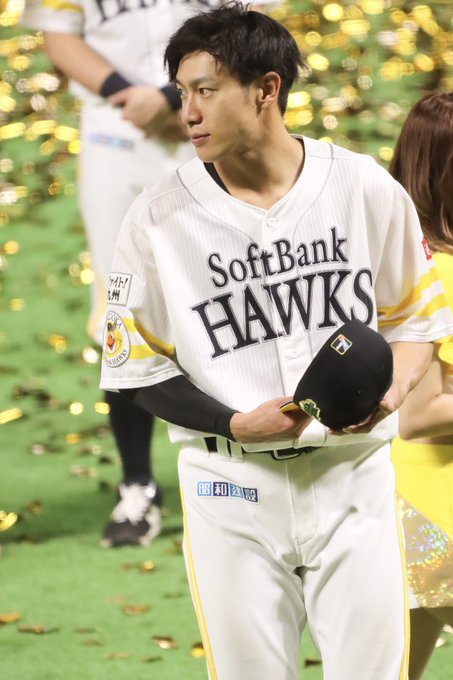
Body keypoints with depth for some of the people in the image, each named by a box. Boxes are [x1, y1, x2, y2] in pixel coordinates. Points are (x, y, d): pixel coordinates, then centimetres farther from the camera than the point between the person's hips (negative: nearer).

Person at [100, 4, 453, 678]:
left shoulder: (367, 188, -1)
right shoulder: (157, 217, -4)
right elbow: (136, 368, 1)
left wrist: (394, 385, -11)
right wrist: (239, 426, -14)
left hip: (353, 477, 1)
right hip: (232, 490, -1)